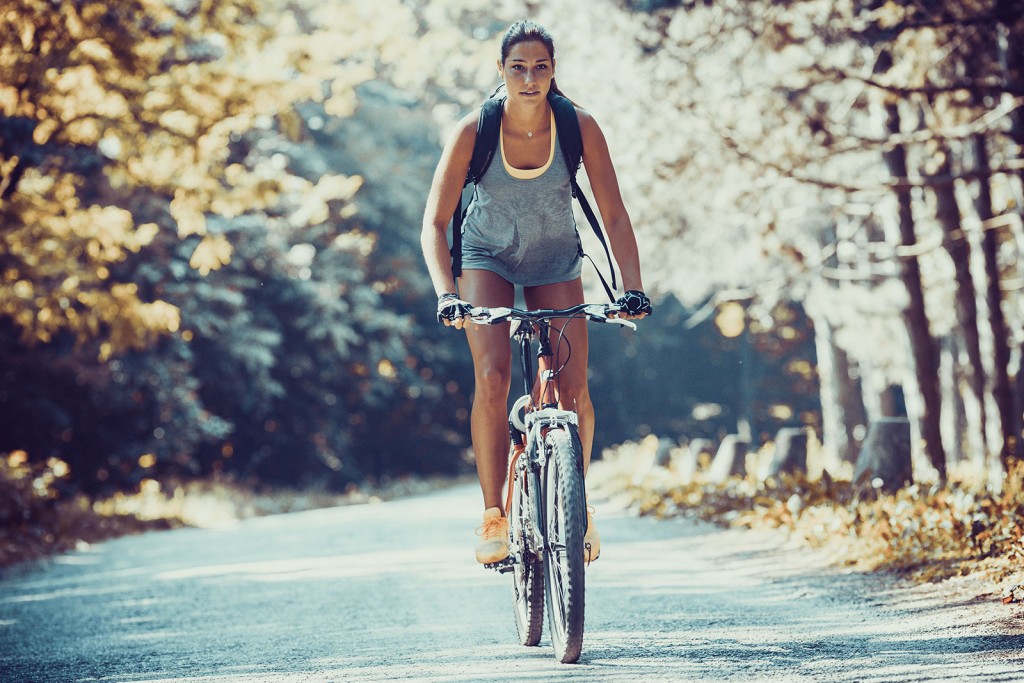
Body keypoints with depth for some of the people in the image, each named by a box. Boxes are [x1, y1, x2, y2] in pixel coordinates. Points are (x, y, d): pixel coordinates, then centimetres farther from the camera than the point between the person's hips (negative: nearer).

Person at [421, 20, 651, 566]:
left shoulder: (579, 126, -21)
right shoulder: (473, 131, -24)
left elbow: (614, 214, -17)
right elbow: (434, 222, -22)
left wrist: (633, 287, -28)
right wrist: (446, 295, -36)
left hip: (555, 259, 1)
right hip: (488, 255, -1)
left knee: (573, 389, -11)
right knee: (492, 378, -22)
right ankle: (494, 516, -13)